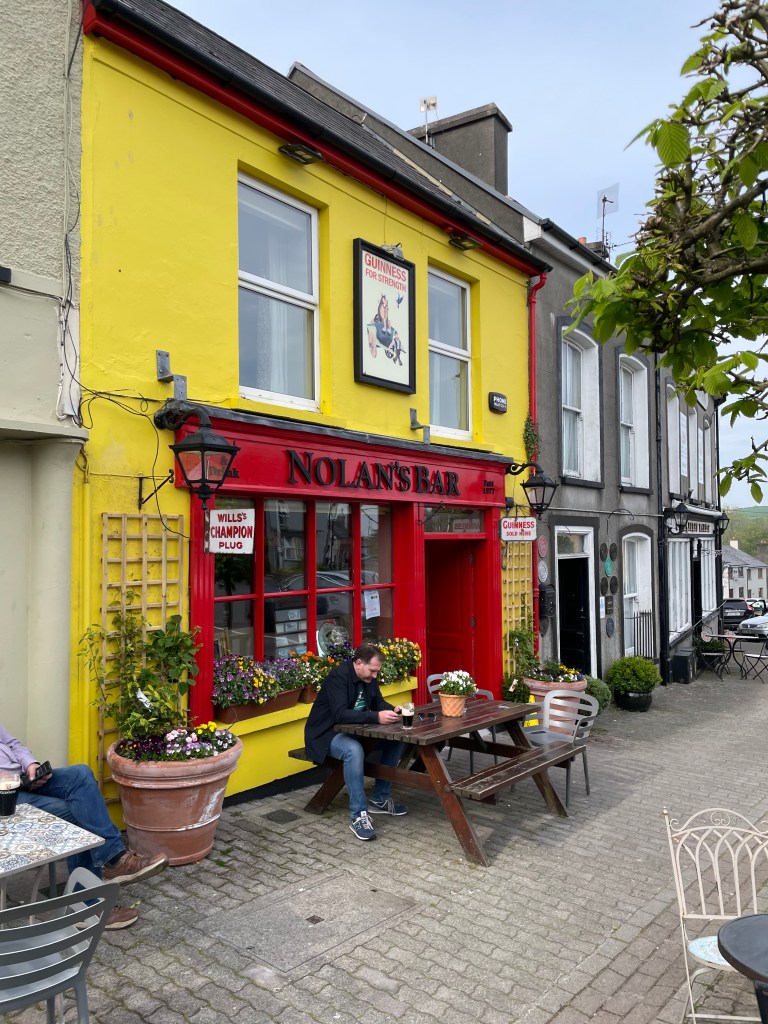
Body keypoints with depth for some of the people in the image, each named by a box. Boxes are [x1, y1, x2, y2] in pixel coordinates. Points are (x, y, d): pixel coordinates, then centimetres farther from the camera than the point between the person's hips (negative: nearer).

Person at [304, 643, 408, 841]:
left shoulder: (368, 677, -1)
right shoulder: (338, 675, -26)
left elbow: (378, 702, 8)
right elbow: (340, 715, -36)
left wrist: (392, 710, -15)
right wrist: (376, 717, -42)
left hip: (353, 729, 8)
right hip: (327, 733, -8)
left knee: (396, 741, -5)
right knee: (354, 750, -38)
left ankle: (380, 798, 8)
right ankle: (358, 815, -28)